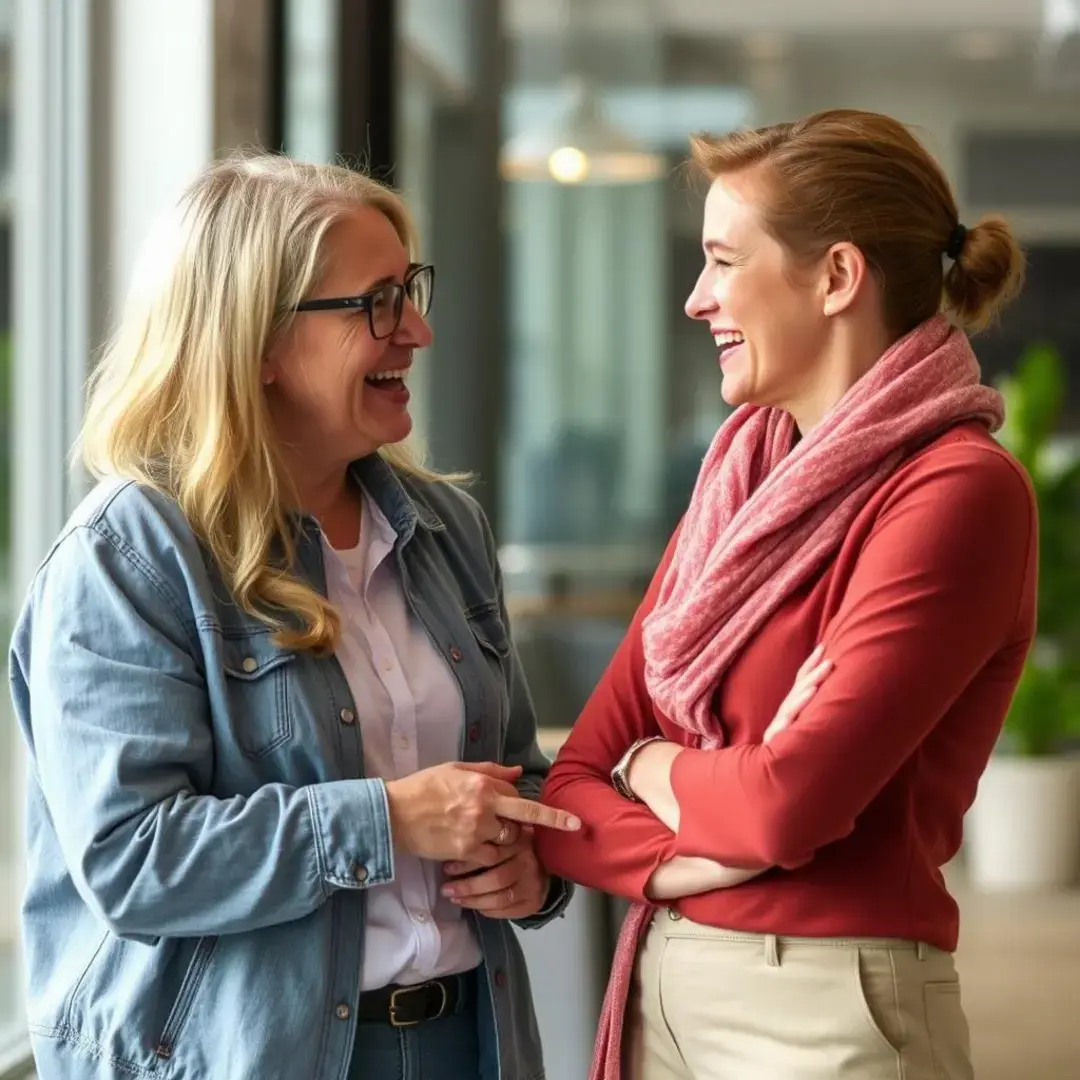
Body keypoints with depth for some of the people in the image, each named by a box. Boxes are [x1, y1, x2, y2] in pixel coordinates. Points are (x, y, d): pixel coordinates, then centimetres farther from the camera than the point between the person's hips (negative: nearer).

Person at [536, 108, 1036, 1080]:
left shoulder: (957, 490, -14)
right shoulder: (745, 476, 9)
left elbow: (789, 801, -22)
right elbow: (578, 780, 6)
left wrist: (655, 767, -3)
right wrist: (685, 855, -13)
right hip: (661, 989, 7)